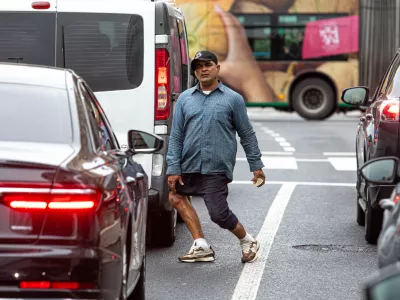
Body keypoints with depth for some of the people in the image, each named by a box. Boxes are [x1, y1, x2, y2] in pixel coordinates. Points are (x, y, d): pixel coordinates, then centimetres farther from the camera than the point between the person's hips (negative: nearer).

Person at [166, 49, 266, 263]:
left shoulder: (233, 99, 3)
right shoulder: (185, 99, 9)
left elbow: (247, 135, 8)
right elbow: (176, 136, 7)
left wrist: (256, 166, 4)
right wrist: (173, 168, -2)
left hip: (217, 168, -5)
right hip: (189, 166, 5)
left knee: (218, 213, -11)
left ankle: (247, 241, 16)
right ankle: (201, 246, 19)